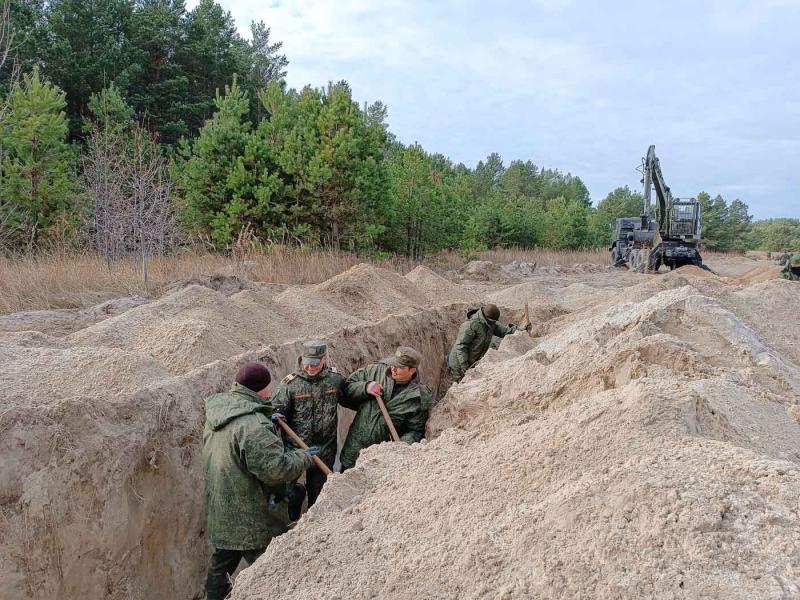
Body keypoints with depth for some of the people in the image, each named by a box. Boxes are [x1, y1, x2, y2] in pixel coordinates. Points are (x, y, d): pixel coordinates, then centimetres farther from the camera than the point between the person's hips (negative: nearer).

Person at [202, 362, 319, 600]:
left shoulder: (216, 414, 2)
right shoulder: (253, 425, -27)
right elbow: (276, 468, -29)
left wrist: (269, 420, 18)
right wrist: (304, 457, -12)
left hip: (220, 513, 8)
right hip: (251, 518, -8)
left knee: (221, 565, 20)